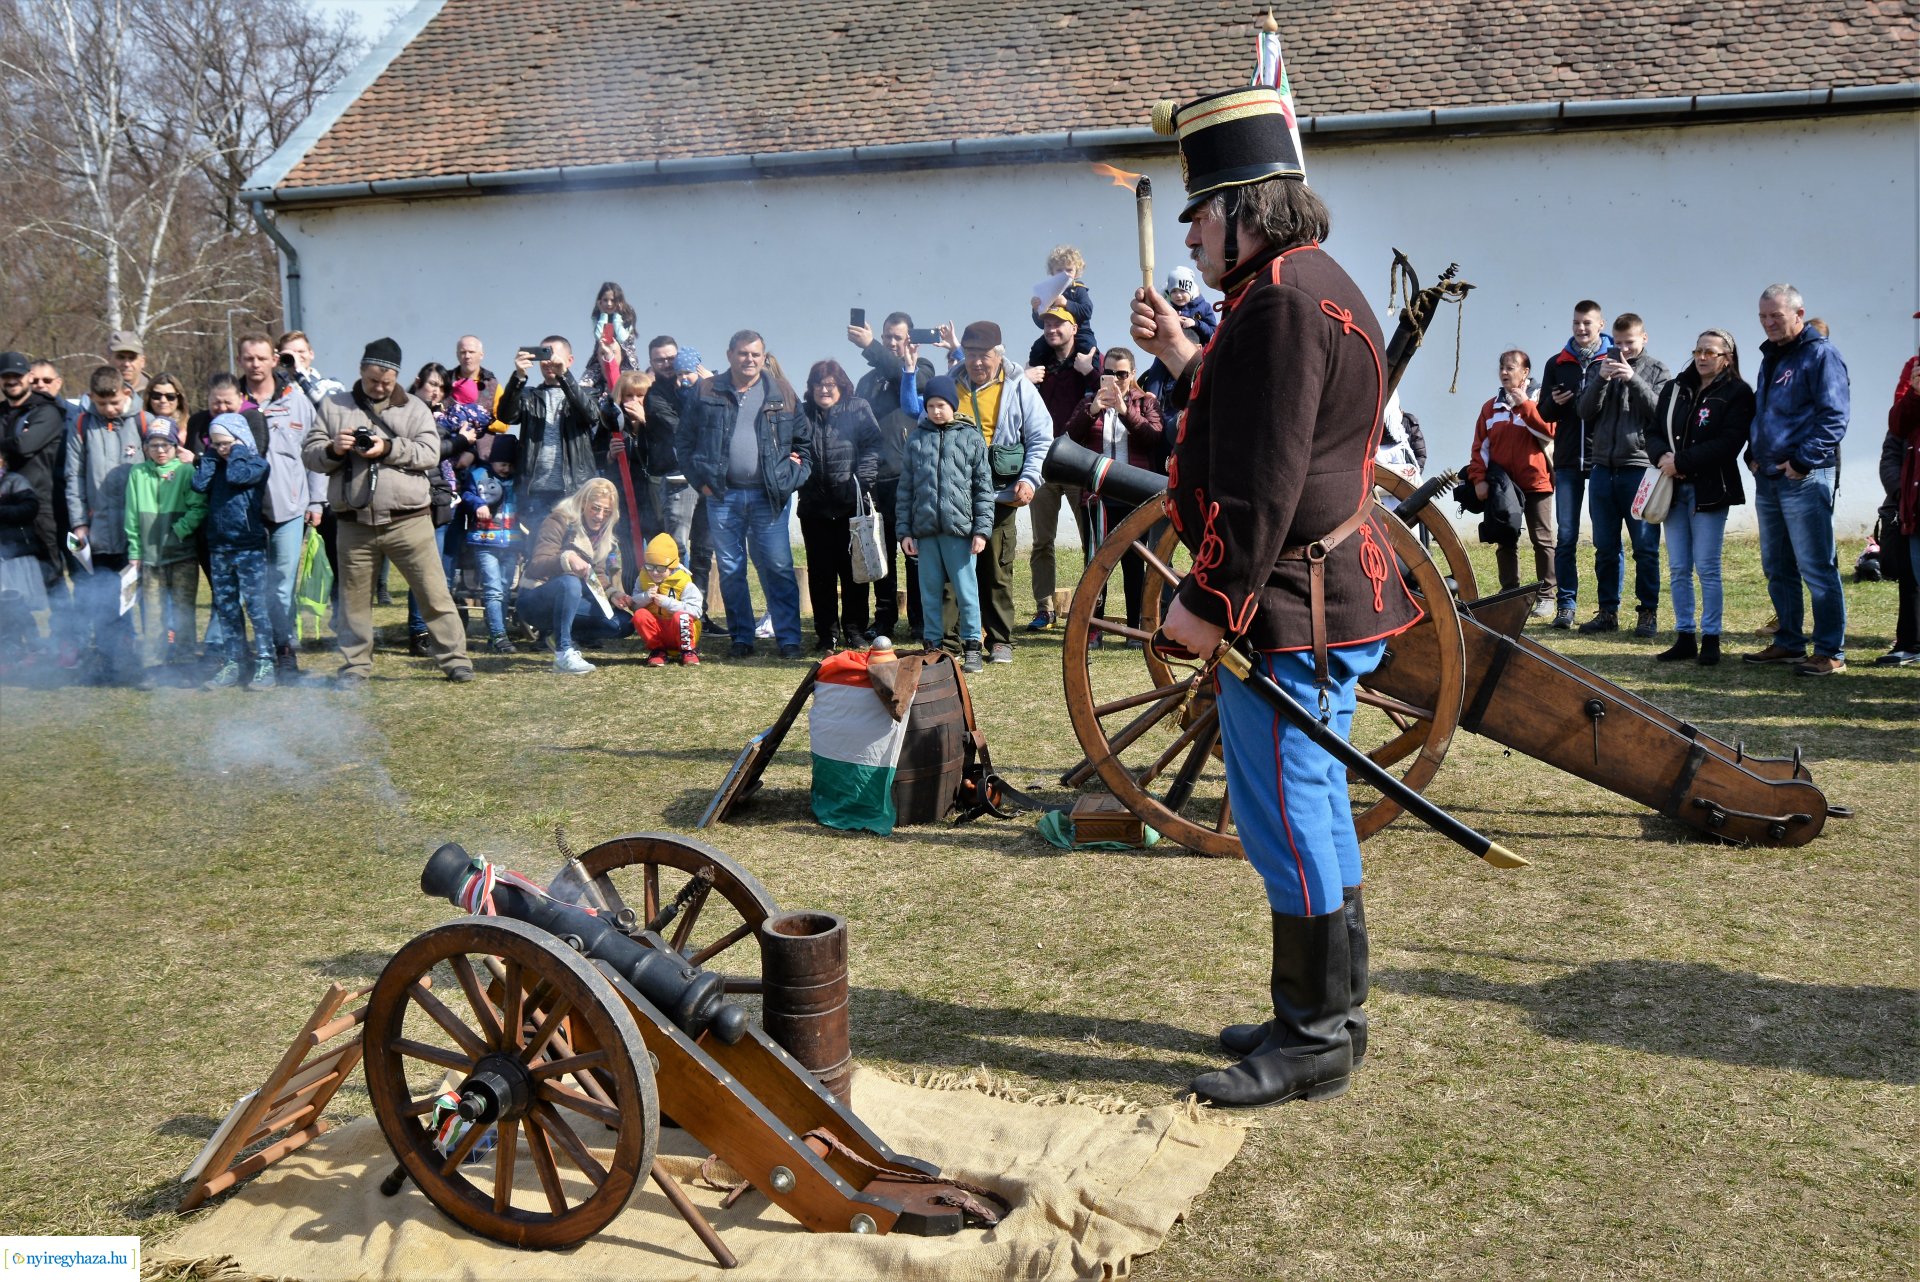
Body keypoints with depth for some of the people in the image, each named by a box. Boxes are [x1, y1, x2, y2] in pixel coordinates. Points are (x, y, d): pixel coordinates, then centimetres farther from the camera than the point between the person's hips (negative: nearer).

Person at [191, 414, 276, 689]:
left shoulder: (256, 463, -2)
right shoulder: (214, 464, 12)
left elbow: (236, 476, -21)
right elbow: (199, 484, -5)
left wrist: (238, 450, -6)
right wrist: (210, 455, 1)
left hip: (249, 545, -6)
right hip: (218, 547, 6)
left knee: (256, 605, -4)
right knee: (226, 607, 9)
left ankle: (265, 664, 0)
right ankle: (232, 663, 15)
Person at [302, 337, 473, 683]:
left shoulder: (413, 408, 8)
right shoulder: (334, 406, 11)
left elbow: (430, 453, -5)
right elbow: (309, 451, 8)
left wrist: (389, 448, -17)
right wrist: (333, 449, -12)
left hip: (408, 522, -1)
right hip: (354, 524, 2)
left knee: (434, 594, 0)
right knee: (354, 598, 10)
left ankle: (455, 658, 8)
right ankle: (355, 665, 22)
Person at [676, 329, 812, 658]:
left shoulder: (782, 393, 7)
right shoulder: (705, 393, 6)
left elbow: (804, 440, 10)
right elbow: (684, 442, 9)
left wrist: (792, 479, -1)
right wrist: (699, 480, 0)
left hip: (769, 496, -1)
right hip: (722, 496, 1)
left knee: (778, 568, -4)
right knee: (730, 570, 6)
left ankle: (789, 639, 1)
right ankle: (741, 637, 15)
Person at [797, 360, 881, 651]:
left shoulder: (858, 410, 3)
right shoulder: (803, 416, 11)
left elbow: (872, 446, -5)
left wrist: (860, 482, -15)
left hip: (851, 505, -3)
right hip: (815, 507, 3)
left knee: (853, 570, 4)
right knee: (820, 572, 5)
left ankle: (854, 631, 14)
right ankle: (827, 635, 12)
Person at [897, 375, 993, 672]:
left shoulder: (972, 438, 4)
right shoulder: (916, 440, 10)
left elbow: (983, 487, 2)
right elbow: (905, 489, 11)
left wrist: (982, 529, -4)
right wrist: (904, 530, 6)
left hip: (960, 528, -2)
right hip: (925, 530, 3)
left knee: (966, 591, -1)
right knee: (930, 592, 8)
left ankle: (971, 647, 8)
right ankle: (932, 646, 17)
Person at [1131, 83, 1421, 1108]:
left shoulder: (1285, 298, -17)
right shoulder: (1308, 286, 17)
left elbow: (1265, 479, -23)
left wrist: (1208, 601, -19)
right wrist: (1185, 359, 16)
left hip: (1290, 605, -11)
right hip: (1317, 598, 11)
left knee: (1289, 818, -3)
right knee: (1312, 811, 17)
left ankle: (1314, 1042, 9)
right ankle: (1326, 1015, 29)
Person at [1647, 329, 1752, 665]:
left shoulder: (1737, 393, -3)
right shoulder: (1675, 389, 14)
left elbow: (1728, 443, -14)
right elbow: (1653, 432, 11)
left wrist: (1681, 462, -17)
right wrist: (1662, 456, -11)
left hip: (1710, 490, -5)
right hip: (1673, 490, 5)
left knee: (1707, 567, -4)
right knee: (1678, 569, 6)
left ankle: (1711, 638, 5)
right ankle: (1684, 637, 13)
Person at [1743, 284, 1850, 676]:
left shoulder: (1820, 354, -8)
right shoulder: (1771, 357, 18)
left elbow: (1834, 418, -15)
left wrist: (1801, 461, -19)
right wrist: (1753, 453, 12)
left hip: (1805, 479, -9)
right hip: (1767, 478, 9)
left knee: (1816, 567, -7)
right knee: (1777, 568, 14)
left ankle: (1830, 652, -3)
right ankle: (1788, 643, 24)